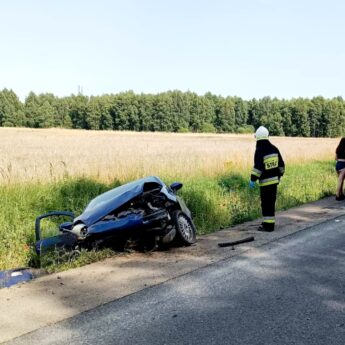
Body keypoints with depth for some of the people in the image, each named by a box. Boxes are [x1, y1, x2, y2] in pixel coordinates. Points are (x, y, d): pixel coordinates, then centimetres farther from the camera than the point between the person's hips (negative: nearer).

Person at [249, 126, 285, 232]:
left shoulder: (259, 151, -15)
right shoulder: (274, 148, 7)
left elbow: (258, 167, -21)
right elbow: (281, 164, 13)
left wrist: (252, 179, -17)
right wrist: (279, 175, 24)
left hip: (265, 181, -7)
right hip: (274, 180, 7)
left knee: (266, 203, -2)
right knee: (271, 202, 16)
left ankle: (268, 225, 1)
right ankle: (269, 222, 26)